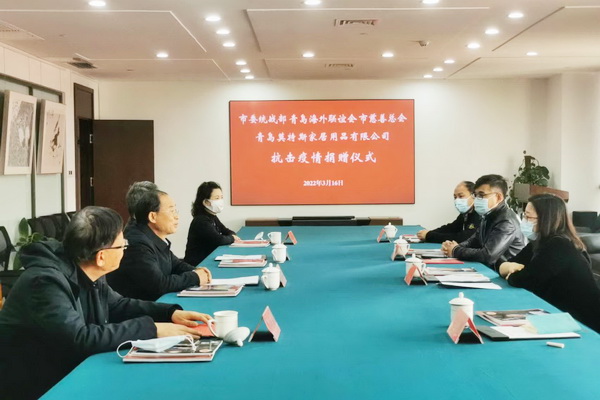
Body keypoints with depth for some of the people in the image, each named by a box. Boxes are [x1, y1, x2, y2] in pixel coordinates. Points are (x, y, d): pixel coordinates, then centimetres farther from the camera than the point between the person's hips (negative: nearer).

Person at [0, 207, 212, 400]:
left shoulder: (86, 274, -3)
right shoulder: (46, 281, -27)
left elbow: (118, 305, 12)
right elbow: (81, 339, -35)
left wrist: (171, 312, -2)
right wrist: (151, 329, -30)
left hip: (70, 373, 8)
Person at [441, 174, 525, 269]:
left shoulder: (507, 221, -21)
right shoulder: (488, 215, 7)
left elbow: (487, 255, -28)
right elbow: (474, 240, 18)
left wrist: (456, 251, -15)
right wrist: (456, 246, -4)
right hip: (489, 268, 7)